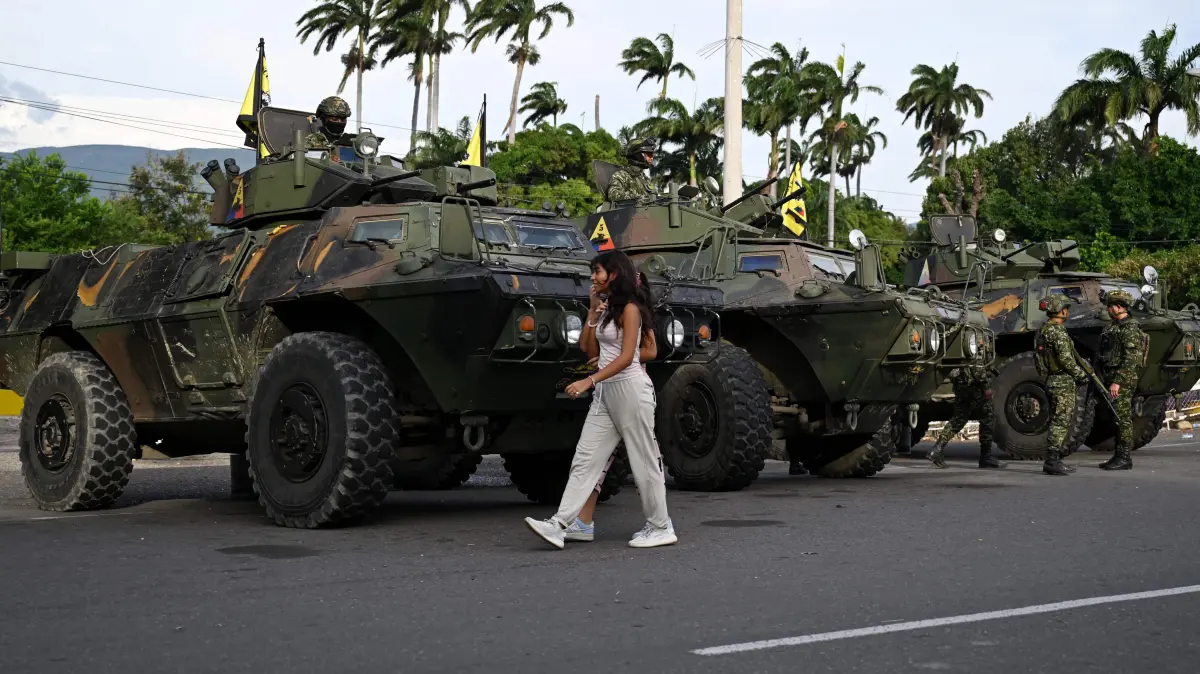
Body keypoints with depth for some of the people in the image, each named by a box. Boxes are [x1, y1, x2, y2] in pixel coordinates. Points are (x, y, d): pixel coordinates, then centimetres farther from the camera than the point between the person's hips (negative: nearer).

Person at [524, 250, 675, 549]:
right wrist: (593, 311, 8)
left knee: (644, 460, 0)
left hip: (630, 389, -9)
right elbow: (586, 348, 17)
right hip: (605, 392, 9)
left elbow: (626, 356, -18)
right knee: (585, 458, 0)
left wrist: (590, 381, -24)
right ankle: (559, 525, -5)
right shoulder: (607, 308, 16)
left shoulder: (630, 308, -9)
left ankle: (660, 527, 10)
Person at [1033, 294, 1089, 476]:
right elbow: (1065, 358, -21)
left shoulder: (1043, 330, 15)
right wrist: (1081, 374, -8)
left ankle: (1053, 461, 17)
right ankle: (1052, 462, -10)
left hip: (1051, 380, 10)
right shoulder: (1058, 331, -16)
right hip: (1063, 381, -10)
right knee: (1060, 423, -8)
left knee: (1058, 422, 14)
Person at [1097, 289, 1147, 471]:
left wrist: (1117, 381, -24)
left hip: (1123, 380, -10)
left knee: (1123, 418, -7)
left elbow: (1130, 359, -20)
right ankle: (1119, 456, 17)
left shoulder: (1129, 328, -14)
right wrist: (1108, 380, 19)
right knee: (1117, 418, 12)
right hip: (1113, 379, 10)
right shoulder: (1114, 326, 16)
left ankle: (1125, 458, -4)